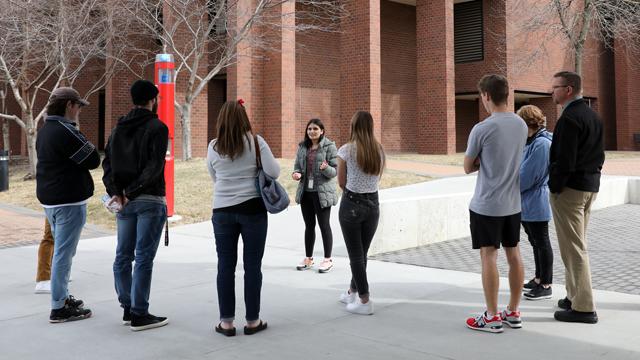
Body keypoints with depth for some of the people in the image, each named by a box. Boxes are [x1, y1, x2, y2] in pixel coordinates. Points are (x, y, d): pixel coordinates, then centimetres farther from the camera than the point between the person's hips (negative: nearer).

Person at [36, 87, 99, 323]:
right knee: (64, 253, -5)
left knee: (60, 250, 19)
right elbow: (93, 160, -14)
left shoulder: (44, 131, 12)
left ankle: (62, 297, 29)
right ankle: (59, 308, -1)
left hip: (49, 199, 10)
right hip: (69, 200, -10)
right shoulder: (66, 131, -17)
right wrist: (85, 143, 3)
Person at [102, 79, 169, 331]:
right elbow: (154, 166, -19)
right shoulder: (157, 128, -7)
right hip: (150, 200, -7)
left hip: (124, 201, 7)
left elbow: (107, 164, 5)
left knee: (123, 256, 12)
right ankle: (139, 315, 1)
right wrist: (132, 191, -15)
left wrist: (116, 192, -4)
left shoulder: (118, 128, 13)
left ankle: (128, 309, 20)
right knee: (144, 258, -3)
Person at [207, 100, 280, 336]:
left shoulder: (214, 147, 2)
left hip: (222, 210, 2)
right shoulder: (255, 141, -5)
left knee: (225, 266, 7)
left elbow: (213, 178, 13)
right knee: (252, 266, 5)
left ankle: (226, 322, 12)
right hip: (252, 208, -2)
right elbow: (273, 172, -8)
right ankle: (252, 321, 12)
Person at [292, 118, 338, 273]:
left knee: (324, 225, 1)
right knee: (309, 225, 14)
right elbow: (297, 165, 14)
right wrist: (297, 174, -8)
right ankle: (308, 258, 25)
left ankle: (328, 259, 12)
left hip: (322, 192, -5)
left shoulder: (329, 146, -7)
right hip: (305, 191, 5)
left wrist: (326, 168, -29)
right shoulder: (302, 147, 8)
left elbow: (335, 170, -8)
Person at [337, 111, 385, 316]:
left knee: (356, 255, 3)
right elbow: (377, 177, 11)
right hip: (373, 204, 5)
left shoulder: (346, 150, -10)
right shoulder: (379, 150, 2)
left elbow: (341, 182, -3)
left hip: (352, 204, -5)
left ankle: (364, 301, 4)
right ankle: (352, 293, 33)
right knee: (362, 253, 17)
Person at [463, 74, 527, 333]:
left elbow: (468, 168, -5)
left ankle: (492, 317, 7)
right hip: (513, 203, 7)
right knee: (513, 254, 12)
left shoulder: (481, 129, -16)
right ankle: (513, 312, 22)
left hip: (486, 205, -6)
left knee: (488, 256, 0)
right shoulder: (521, 125, 4)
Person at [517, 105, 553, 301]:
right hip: (525, 202, 9)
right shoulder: (530, 142, 11)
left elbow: (528, 175, -21)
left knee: (541, 243, 1)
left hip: (536, 203, -9)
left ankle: (546, 286, 10)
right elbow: (520, 168, 16)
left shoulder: (541, 144, -19)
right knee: (535, 242, 18)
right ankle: (539, 278, 30)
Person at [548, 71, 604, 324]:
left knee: (573, 248, -4)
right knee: (577, 244, 18)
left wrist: (555, 187, -13)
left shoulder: (569, 118, -17)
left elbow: (565, 160, -21)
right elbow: (599, 155, 16)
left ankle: (583, 307, 1)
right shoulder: (593, 116, 12)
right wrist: (591, 177, 19)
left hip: (570, 188, -10)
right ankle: (575, 296, 27)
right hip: (591, 186, 10)